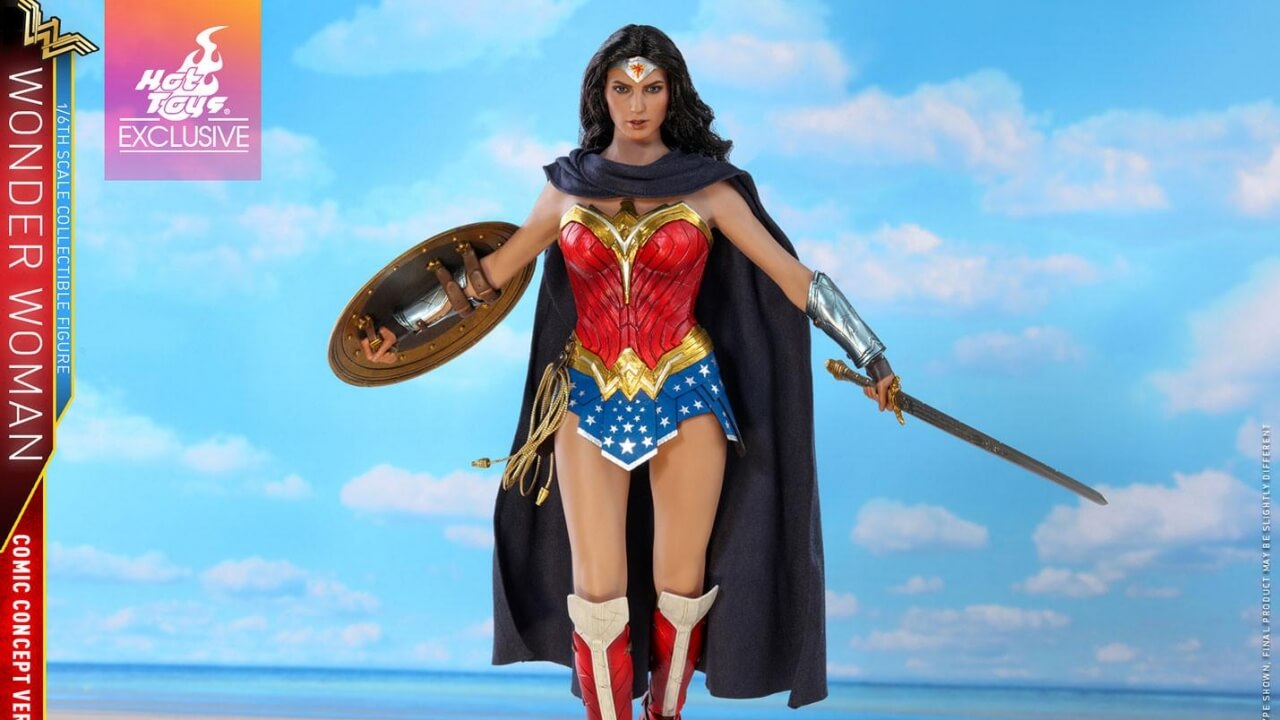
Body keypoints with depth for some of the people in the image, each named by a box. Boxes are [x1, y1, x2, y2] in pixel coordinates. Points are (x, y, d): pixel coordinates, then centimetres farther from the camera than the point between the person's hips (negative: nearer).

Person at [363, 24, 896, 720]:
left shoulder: (706, 187, 0)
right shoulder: (568, 187, 5)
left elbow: (793, 277, -2)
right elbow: (488, 276, 12)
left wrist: (870, 356, -5)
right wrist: (403, 327, 9)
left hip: (686, 397, -1)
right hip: (589, 401, 1)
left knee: (681, 587, 4)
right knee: (596, 593, -2)